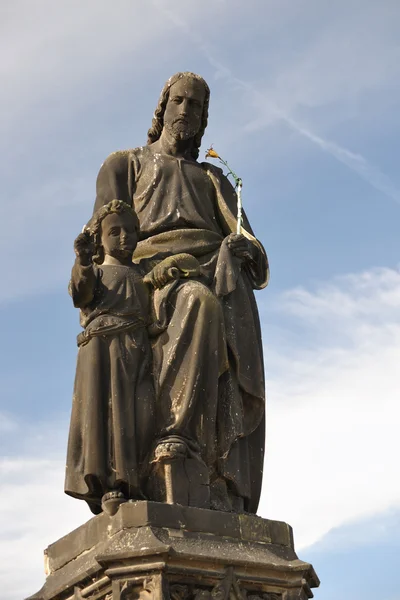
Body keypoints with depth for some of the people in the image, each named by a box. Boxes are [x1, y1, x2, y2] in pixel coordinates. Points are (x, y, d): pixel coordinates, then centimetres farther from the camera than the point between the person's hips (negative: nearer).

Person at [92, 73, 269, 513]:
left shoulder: (214, 180, 37)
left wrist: (246, 250, -6)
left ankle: (228, 498, -39)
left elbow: (243, 236, 20)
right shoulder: (124, 164, 29)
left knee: (233, 384, -26)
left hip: (221, 279, 3)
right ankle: (178, 435, -49)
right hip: (153, 275, -3)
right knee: (200, 306, -41)